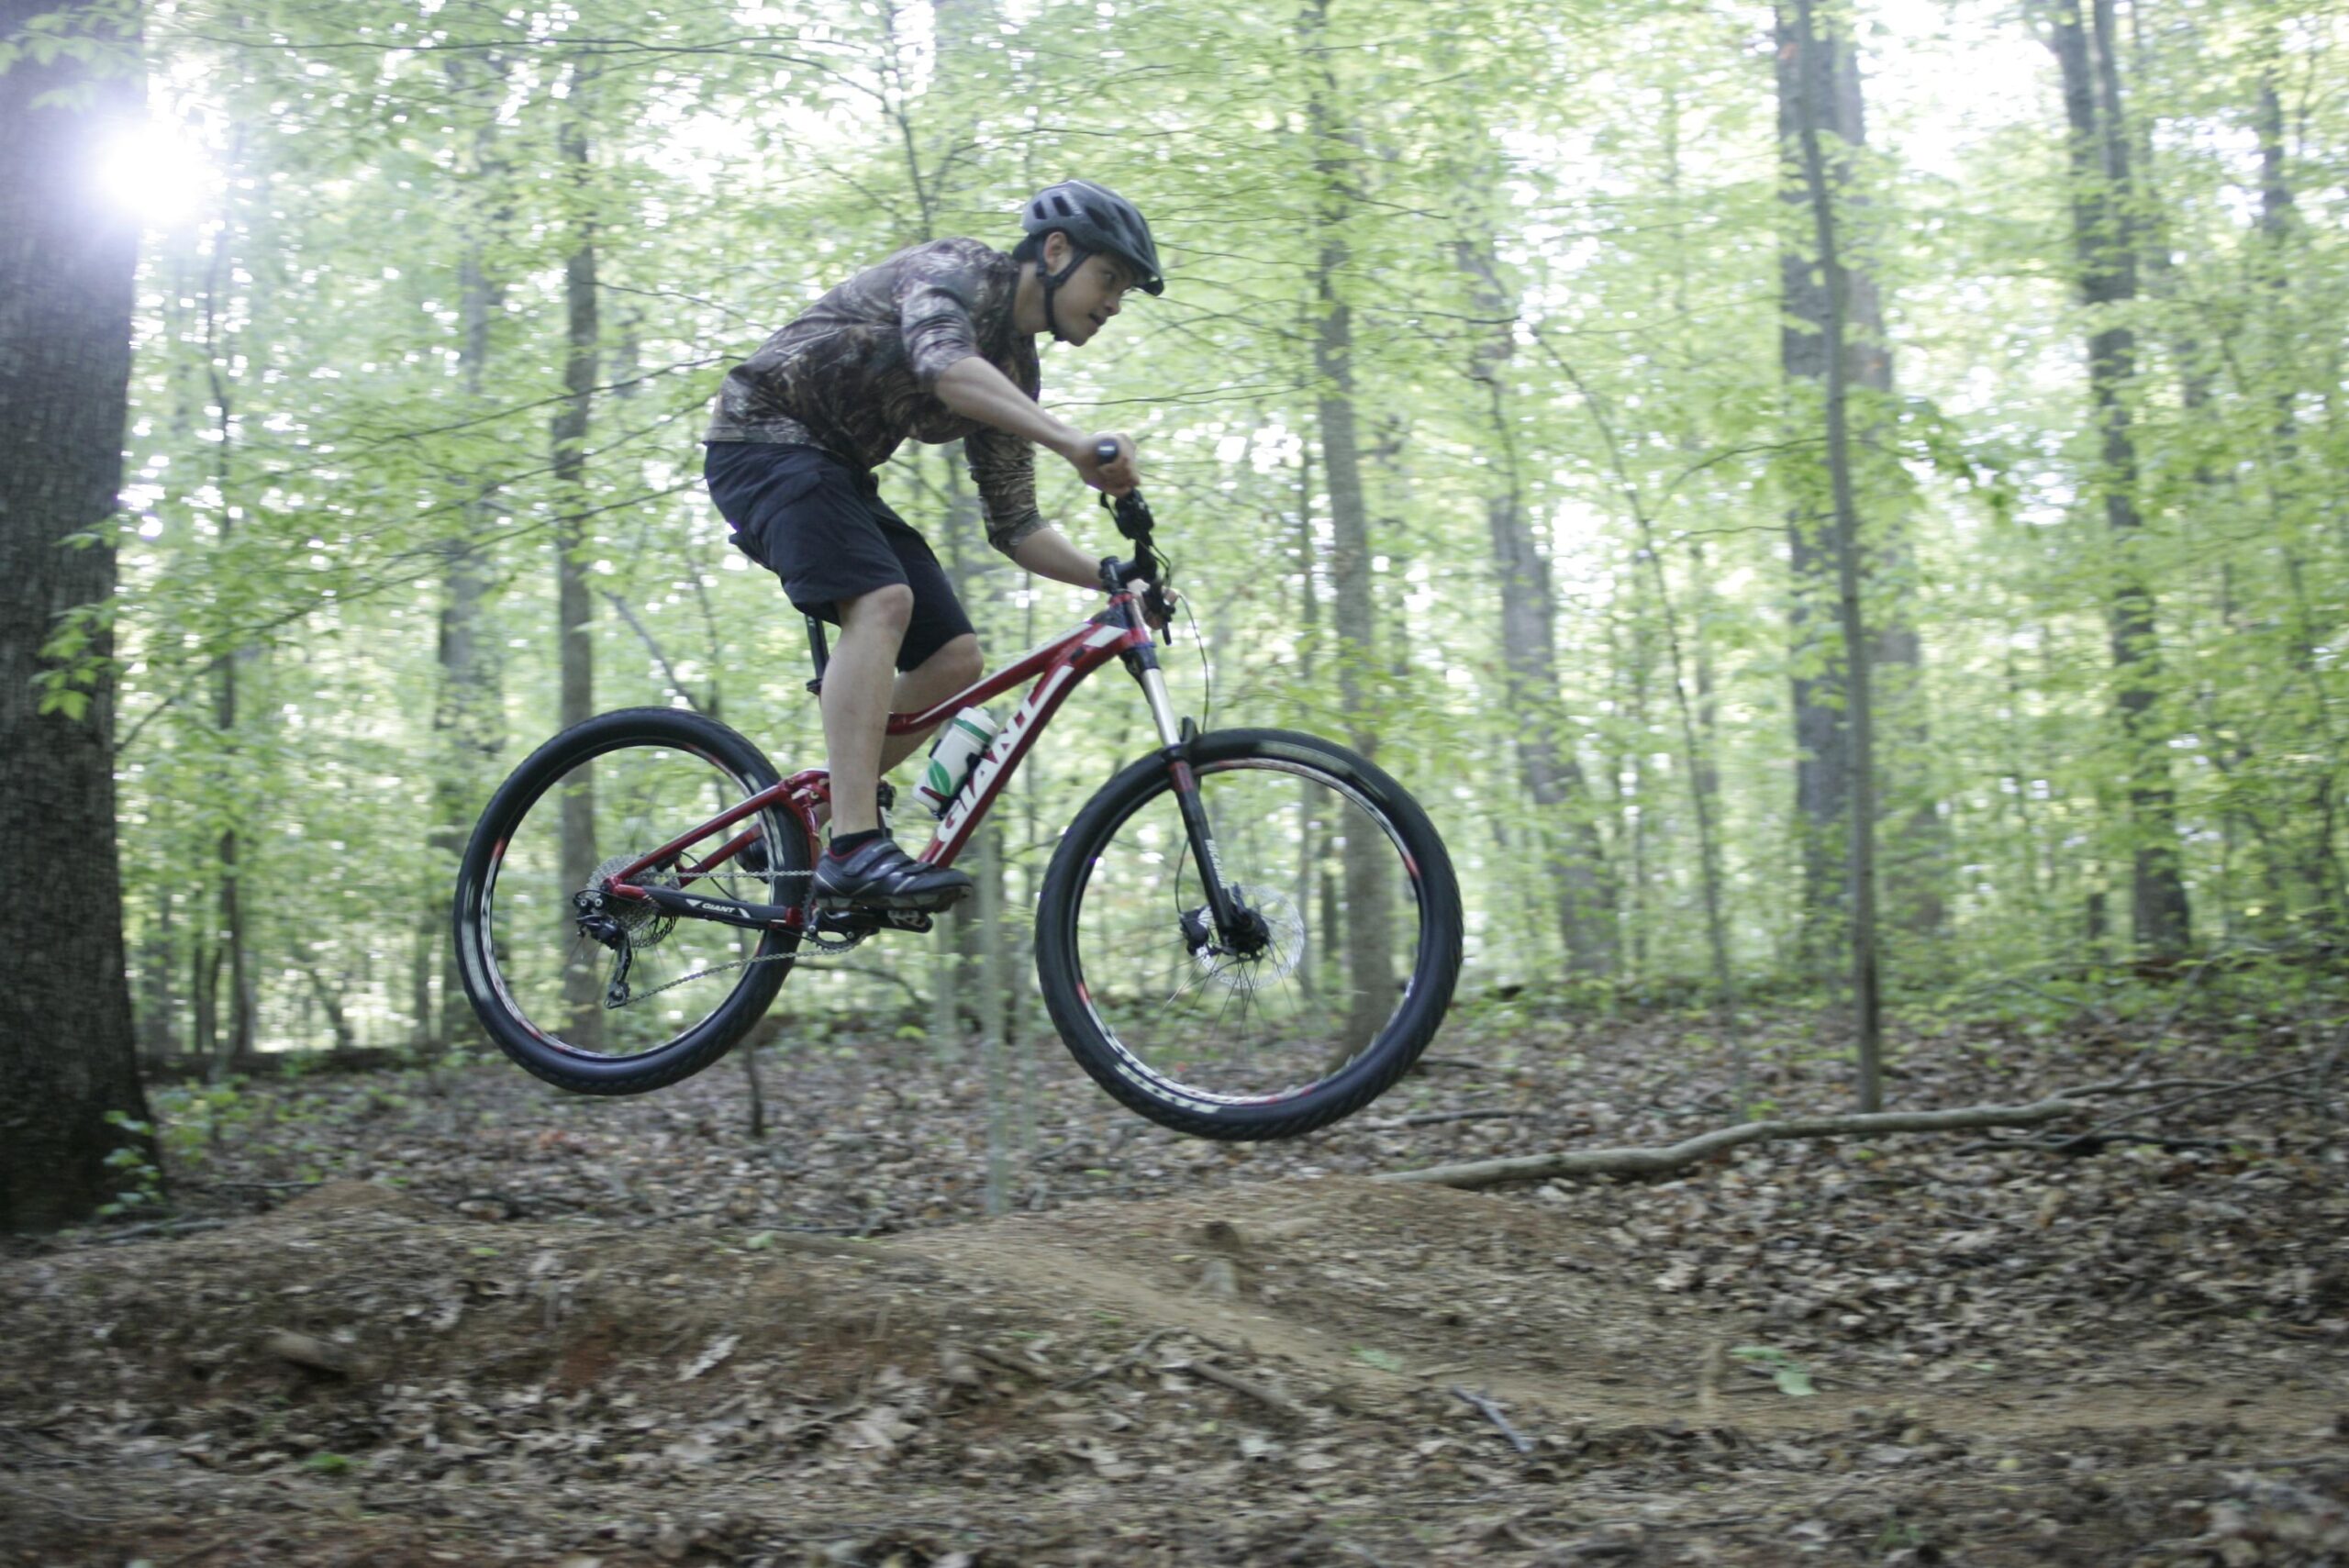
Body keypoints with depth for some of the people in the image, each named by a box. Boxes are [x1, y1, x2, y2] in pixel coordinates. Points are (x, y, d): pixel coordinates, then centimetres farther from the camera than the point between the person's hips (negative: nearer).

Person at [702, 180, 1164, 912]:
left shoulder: (1014, 373, 10)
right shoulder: (958, 270, -14)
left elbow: (1014, 527, 10)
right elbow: (943, 364, -37)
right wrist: (1074, 442, -48)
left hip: (838, 471, 9)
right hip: (765, 439, -9)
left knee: (954, 659, -4)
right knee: (883, 601, -31)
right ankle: (854, 850, -37)